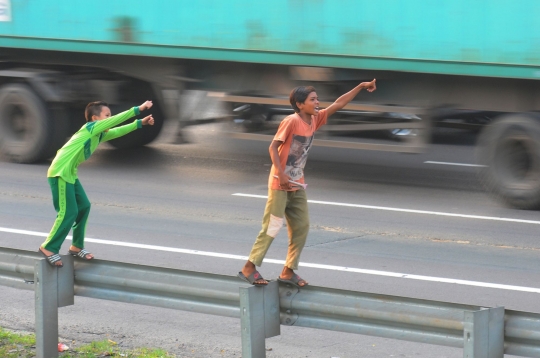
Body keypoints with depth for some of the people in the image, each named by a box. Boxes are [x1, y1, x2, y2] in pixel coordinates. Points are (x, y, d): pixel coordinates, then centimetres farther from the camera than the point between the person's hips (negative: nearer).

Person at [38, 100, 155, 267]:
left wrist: (141, 122, 10)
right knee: (68, 212, -10)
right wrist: (138, 109, -17)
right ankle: (49, 248, 0)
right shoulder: (90, 128, -13)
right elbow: (115, 120, -18)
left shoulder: (100, 134, 12)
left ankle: (76, 246, 22)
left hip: (70, 174, 10)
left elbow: (119, 130, 19)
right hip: (60, 173, -10)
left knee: (83, 206, 12)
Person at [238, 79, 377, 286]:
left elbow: (338, 104, 8)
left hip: (297, 185, 8)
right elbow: (273, 147, -17)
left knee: (301, 227, 6)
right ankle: (248, 268, 0)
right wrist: (281, 174, -23)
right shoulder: (291, 121, -18)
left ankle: (288, 271, 12)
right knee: (272, 226, -7)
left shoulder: (314, 120, 3)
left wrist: (361, 87, 4)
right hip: (280, 184, -8)